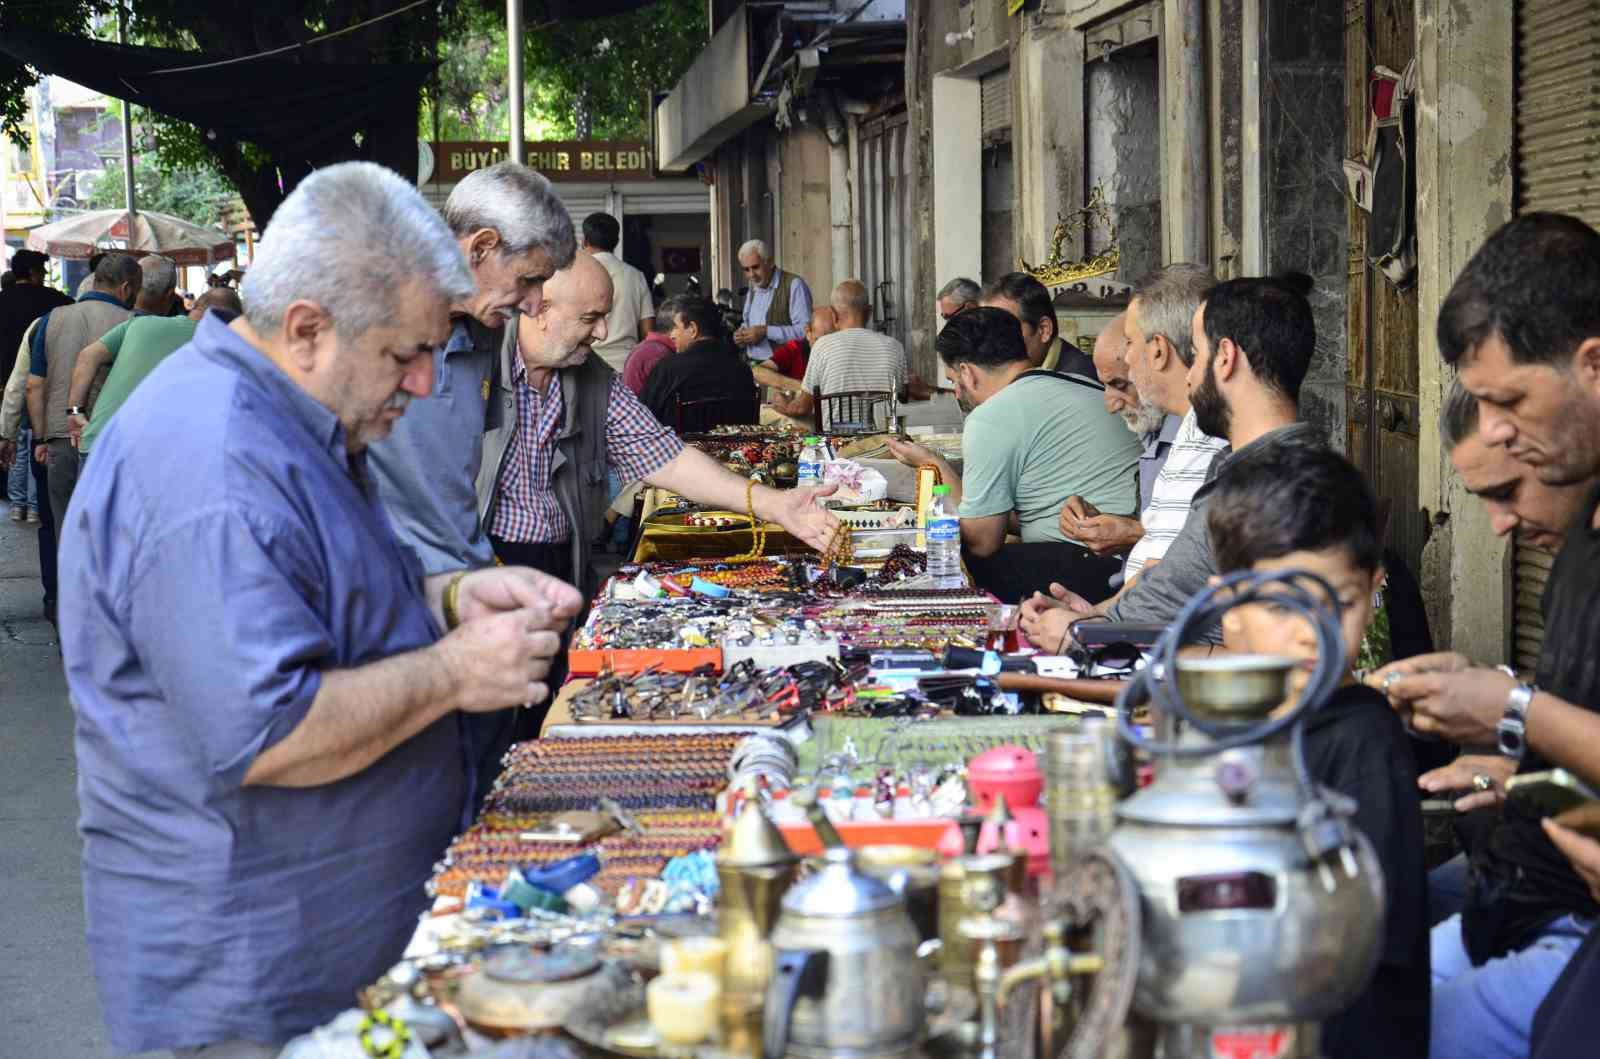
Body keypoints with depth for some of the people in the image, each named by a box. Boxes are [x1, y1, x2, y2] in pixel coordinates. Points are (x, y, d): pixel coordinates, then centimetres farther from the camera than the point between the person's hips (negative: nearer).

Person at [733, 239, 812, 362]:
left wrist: (766, 331, -17)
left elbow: (805, 330, -15)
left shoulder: (793, 285, -5)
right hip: (753, 365, 6)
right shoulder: (752, 290, 20)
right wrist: (740, 336, 10)